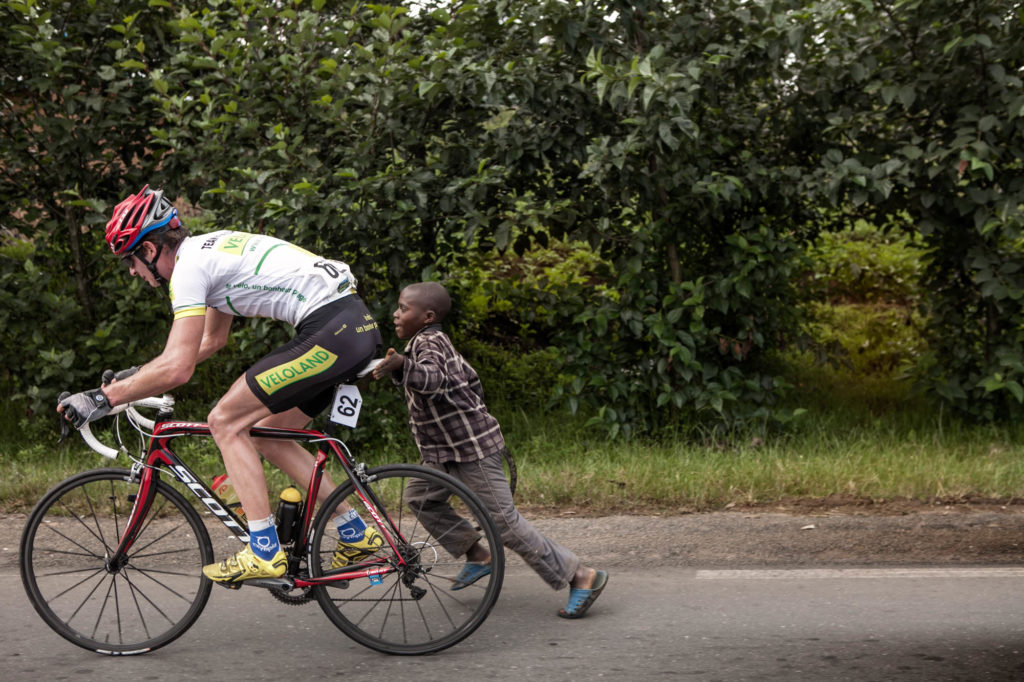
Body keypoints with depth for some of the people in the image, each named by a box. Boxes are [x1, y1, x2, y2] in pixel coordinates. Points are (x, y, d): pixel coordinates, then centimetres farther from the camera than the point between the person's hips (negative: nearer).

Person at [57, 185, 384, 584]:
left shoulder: (189, 266, -8)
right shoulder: (211, 249, 22)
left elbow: (177, 368, -16)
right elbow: (212, 341, 35)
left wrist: (101, 398, -8)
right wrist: (139, 375, 34)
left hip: (330, 332, -10)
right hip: (360, 326, 10)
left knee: (225, 421, -3)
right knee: (266, 436, 18)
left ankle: (264, 552, -3)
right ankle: (357, 535, 20)